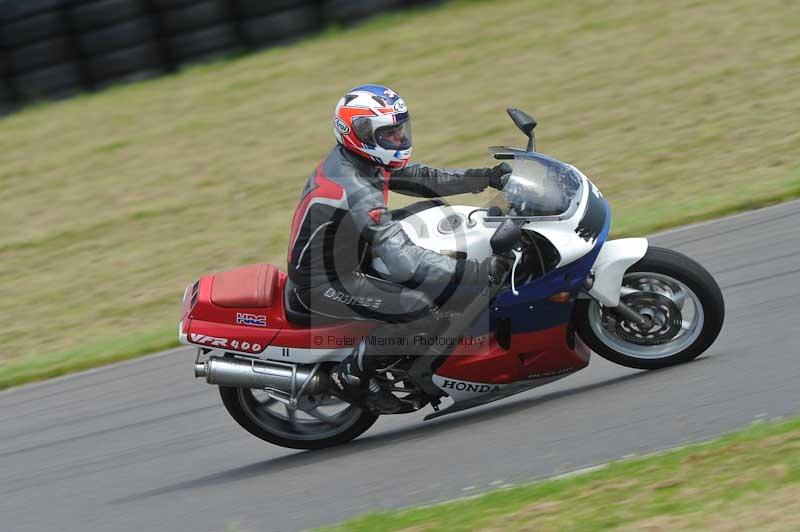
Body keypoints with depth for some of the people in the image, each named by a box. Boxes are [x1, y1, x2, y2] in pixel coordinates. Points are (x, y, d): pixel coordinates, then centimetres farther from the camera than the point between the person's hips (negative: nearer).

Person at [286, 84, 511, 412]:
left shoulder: (347, 160, -1)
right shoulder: (358, 194, -31)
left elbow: (419, 178, 7)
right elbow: (405, 262, -36)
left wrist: (484, 178, -2)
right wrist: (482, 271, -37)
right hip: (325, 285, -11)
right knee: (418, 308, -27)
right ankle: (352, 375, -7)